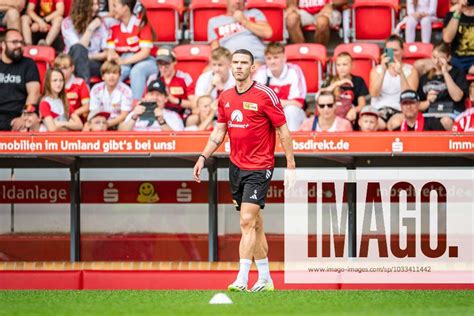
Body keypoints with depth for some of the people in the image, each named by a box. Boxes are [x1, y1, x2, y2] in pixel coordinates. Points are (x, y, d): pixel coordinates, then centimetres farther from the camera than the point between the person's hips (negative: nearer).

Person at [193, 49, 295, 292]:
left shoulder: (265, 95, -10)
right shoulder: (225, 98, 7)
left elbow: (283, 130, -7)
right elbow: (219, 131, 16)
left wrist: (291, 165, -9)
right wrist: (203, 157, 6)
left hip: (259, 168, -6)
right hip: (236, 167, 6)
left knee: (247, 221, -16)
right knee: (254, 224, 12)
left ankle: (242, 280, -20)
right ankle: (265, 279, 20)